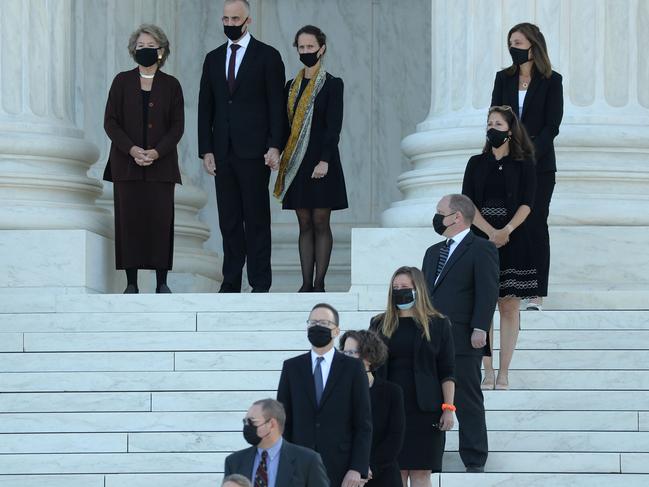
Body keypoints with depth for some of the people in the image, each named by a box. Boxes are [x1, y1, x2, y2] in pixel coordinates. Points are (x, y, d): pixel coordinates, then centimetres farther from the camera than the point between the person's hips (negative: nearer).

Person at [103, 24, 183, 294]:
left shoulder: (171, 85, 6)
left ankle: (162, 281, -1)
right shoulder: (122, 81, 5)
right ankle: (131, 281, 0)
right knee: (129, 218, -3)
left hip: (160, 164, 0)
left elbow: (177, 125, 3)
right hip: (127, 164, 0)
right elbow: (110, 122, 1)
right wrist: (132, 149, -12)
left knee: (160, 219, -4)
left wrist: (157, 152, -12)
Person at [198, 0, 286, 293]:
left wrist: (275, 146, -11)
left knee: (256, 219, -2)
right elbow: (205, 107, 12)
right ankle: (231, 283, 7)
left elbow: (277, 105, -3)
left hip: (254, 151, -4)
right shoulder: (213, 59, 13)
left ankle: (260, 285, 1)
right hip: (223, 153, 4)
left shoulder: (267, 57, 0)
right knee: (229, 221, 5)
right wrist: (206, 150, 4)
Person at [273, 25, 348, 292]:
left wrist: (324, 161, -20)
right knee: (304, 224, 5)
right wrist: (278, 158, 9)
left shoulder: (332, 85, -3)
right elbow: (285, 125, 14)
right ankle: (306, 283, 5)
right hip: (296, 161, 5)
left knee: (320, 222, -3)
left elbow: (334, 126, -10)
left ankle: (319, 283, -2)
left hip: (320, 161, -5)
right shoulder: (292, 86, 13)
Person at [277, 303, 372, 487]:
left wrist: (357, 469, -8)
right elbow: (283, 421, 10)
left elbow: (363, 424, 1)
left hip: (341, 470, -1)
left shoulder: (353, 368, 4)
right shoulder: (291, 367, 11)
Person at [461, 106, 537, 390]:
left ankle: (504, 373, 0)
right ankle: (488, 372, 1)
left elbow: (526, 204, -4)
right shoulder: (477, 164, 9)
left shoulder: (523, 165, 4)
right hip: (481, 239, 1)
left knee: (509, 306, -2)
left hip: (514, 242, -1)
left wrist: (507, 231, -18)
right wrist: (490, 232, -13)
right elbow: (467, 204, 0)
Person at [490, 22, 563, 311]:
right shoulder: (503, 79, 11)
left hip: (539, 164, -3)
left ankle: (537, 295, -3)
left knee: (535, 224, -4)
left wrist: (530, 154, -15)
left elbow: (552, 125, -4)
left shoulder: (551, 81, 1)